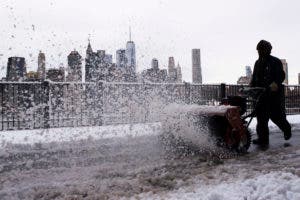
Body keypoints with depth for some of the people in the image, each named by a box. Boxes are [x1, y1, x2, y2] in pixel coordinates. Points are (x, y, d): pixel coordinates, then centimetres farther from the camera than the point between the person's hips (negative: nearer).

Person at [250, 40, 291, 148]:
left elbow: (281, 76, -12)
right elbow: (254, 78, 20)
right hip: (261, 93, 6)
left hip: (274, 94, -5)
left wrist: (275, 84, -31)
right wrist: (251, 87, 4)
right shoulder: (257, 63, 16)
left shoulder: (275, 62, -3)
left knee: (276, 115, 2)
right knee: (261, 116, -1)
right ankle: (263, 139, 3)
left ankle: (287, 128, 33)